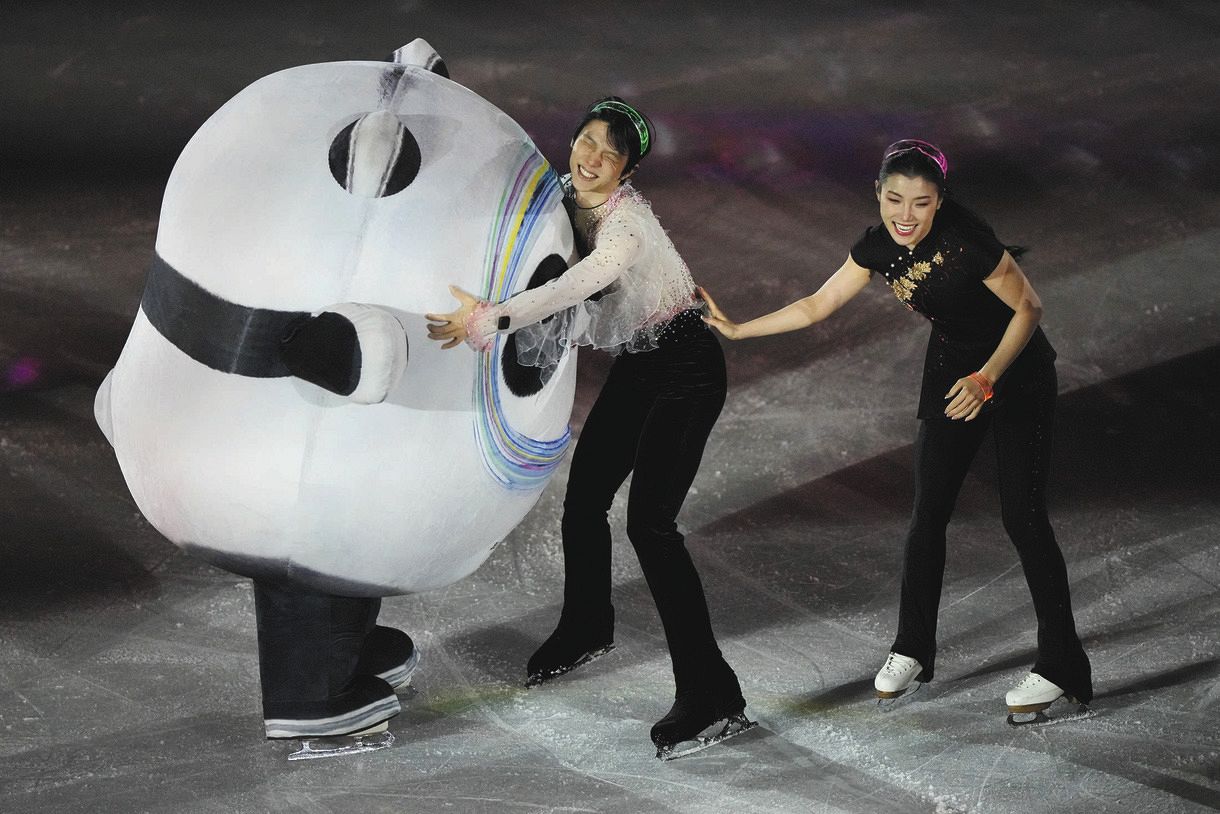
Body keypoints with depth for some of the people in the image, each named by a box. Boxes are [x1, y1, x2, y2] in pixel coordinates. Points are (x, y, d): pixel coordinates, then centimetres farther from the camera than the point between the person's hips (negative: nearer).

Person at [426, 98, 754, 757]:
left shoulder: (629, 222, -27)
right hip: (635, 368, 8)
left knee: (649, 522, -17)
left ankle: (711, 696, -17)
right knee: (582, 500, 14)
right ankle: (587, 629, 44)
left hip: (685, 373, -8)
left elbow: (580, 283, -43)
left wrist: (492, 318, -50)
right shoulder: (566, 198, 0)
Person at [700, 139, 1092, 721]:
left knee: (1023, 517, -9)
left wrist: (987, 378, -27)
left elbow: (1028, 308, -19)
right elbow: (816, 306, 3)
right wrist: (736, 330, 1)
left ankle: (1060, 667, -1)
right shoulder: (880, 247, -10)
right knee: (928, 514, 7)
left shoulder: (965, 241, -30)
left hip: (1018, 374, -6)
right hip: (953, 372, 6)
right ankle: (912, 651, 22)